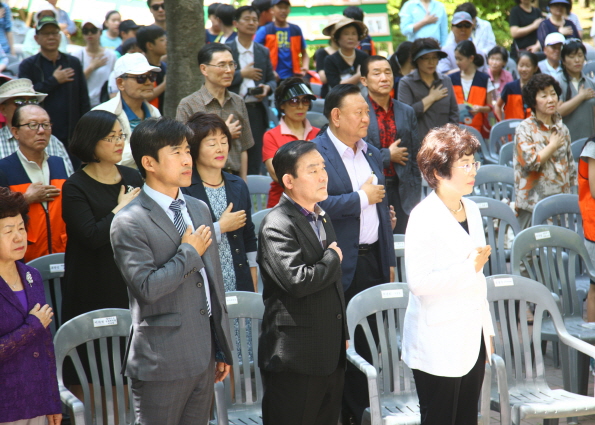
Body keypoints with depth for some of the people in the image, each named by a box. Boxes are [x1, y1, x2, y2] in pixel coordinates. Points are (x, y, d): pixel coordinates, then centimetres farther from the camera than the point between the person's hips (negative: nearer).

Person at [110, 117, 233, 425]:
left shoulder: (199, 209, 12)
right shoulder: (129, 223, -12)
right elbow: (147, 287, -23)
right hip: (162, 363, -7)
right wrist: (190, 253, -12)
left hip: (204, 357, 7)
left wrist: (223, 349, 17)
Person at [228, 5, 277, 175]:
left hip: (257, 110, 4)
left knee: (255, 160, 4)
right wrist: (242, 74, -10)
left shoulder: (263, 52, 15)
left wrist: (267, 88, -5)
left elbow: (272, 80, 17)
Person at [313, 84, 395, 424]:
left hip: (373, 260, 7)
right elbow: (316, 205, -25)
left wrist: (390, 261, 18)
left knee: (368, 341, 11)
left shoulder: (373, 155, 14)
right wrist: (362, 197, -15)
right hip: (340, 266, -7)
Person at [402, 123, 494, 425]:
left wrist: (487, 330, 19)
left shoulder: (472, 210, 10)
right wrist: (469, 267, -21)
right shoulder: (424, 217, -15)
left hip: (472, 340, 7)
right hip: (438, 346, -7)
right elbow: (418, 282, -23)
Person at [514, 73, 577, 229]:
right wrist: (553, 146, -6)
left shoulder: (562, 128, 12)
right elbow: (530, 162, -17)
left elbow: (570, 164, 18)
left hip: (561, 203, 5)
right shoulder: (525, 129, -6)